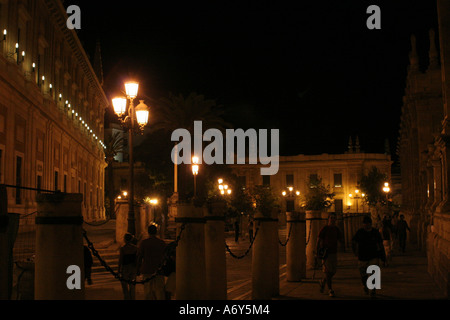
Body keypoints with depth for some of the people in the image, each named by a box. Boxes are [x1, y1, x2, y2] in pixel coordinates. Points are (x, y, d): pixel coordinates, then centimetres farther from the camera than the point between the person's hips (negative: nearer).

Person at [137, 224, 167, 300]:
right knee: (159, 290, 4)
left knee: (148, 291, 5)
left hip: (147, 270, -1)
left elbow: (139, 257, -2)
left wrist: (138, 269, 8)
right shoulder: (162, 243, 2)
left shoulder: (143, 242, -4)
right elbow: (165, 257, 9)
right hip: (159, 270, 1)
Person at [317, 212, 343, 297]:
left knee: (333, 271, 7)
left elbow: (340, 240, 14)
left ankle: (322, 282, 31)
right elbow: (319, 240, -5)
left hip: (334, 252, 5)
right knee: (327, 271, -8)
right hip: (326, 253, -5)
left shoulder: (336, 229, 9)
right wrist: (318, 252, -11)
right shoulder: (324, 229, -5)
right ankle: (330, 290, 0)